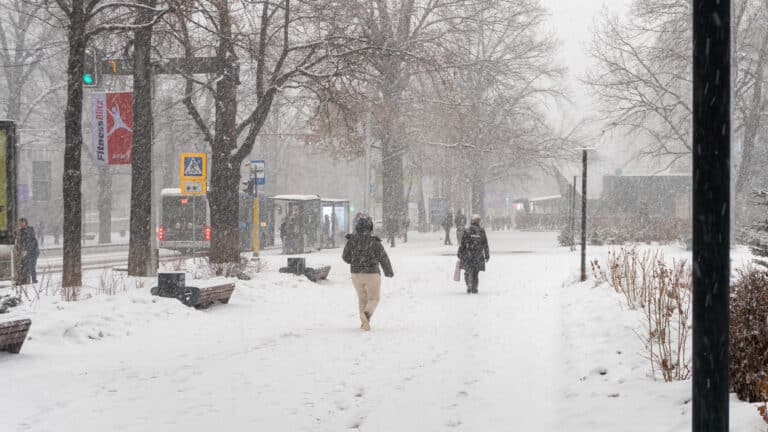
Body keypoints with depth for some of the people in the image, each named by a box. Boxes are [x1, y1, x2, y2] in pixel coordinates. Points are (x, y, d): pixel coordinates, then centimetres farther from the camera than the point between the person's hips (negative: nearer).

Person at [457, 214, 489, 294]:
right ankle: (474, 289, 12)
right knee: (475, 273, 13)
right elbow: (485, 245, 0)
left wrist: (459, 254, 4)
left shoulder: (467, 231, -6)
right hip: (478, 256, 1)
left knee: (468, 272, 8)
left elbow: (462, 244, -4)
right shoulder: (482, 231, -3)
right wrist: (487, 255, 8)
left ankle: (469, 286, -10)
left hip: (468, 255, -1)